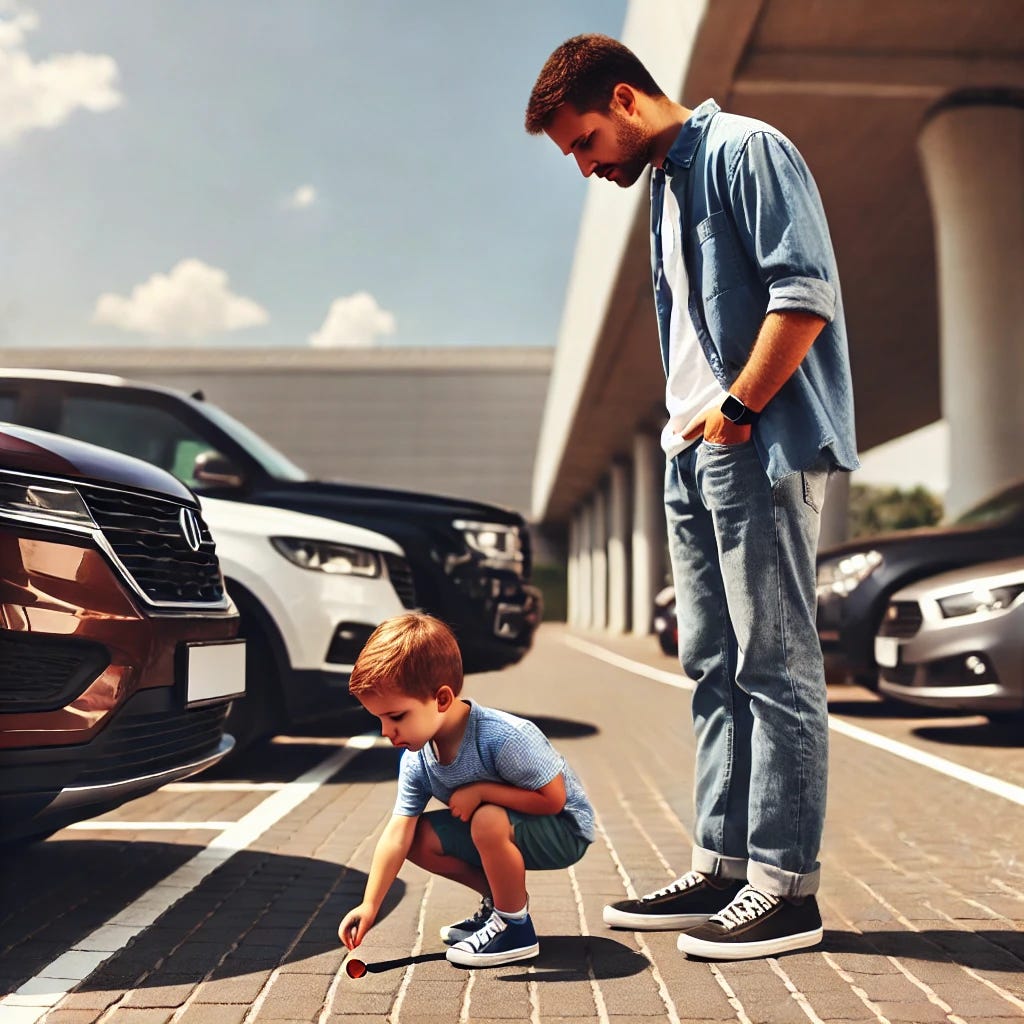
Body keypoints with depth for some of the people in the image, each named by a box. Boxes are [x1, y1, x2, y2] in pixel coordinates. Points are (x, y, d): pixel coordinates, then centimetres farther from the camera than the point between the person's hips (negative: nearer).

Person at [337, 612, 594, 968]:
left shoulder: (504, 737, -33)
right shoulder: (415, 760, -12)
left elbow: (553, 799, -27)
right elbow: (398, 832, -11)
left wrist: (480, 791, -29)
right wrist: (370, 905, -16)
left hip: (563, 830, -7)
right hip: (504, 831, 8)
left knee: (488, 821, -35)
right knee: (419, 837, -5)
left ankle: (516, 927, -11)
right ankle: (500, 900, 12)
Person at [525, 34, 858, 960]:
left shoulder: (747, 150, -4)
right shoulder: (665, 185, 23)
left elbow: (806, 293, -15)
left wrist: (738, 411, -14)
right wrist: (691, 427, 11)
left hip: (760, 449, -9)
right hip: (695, 454, 10)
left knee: (776, 666, -6)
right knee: (716, 666, 10)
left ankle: (786, 885, 2)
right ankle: (722, 865, 18)